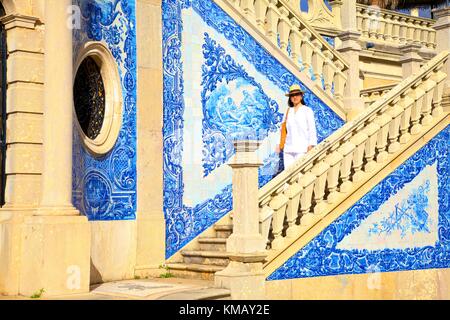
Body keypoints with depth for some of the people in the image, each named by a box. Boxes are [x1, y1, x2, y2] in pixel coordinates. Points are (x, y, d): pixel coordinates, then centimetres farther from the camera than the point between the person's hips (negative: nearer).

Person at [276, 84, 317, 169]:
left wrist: (311, 145, -10)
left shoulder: (307, 110, 5)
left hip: (302, 148, -4)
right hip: (288, 148, 4)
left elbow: (312, 129, 0)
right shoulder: (288, 111, 17)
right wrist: (279, 144, 10)